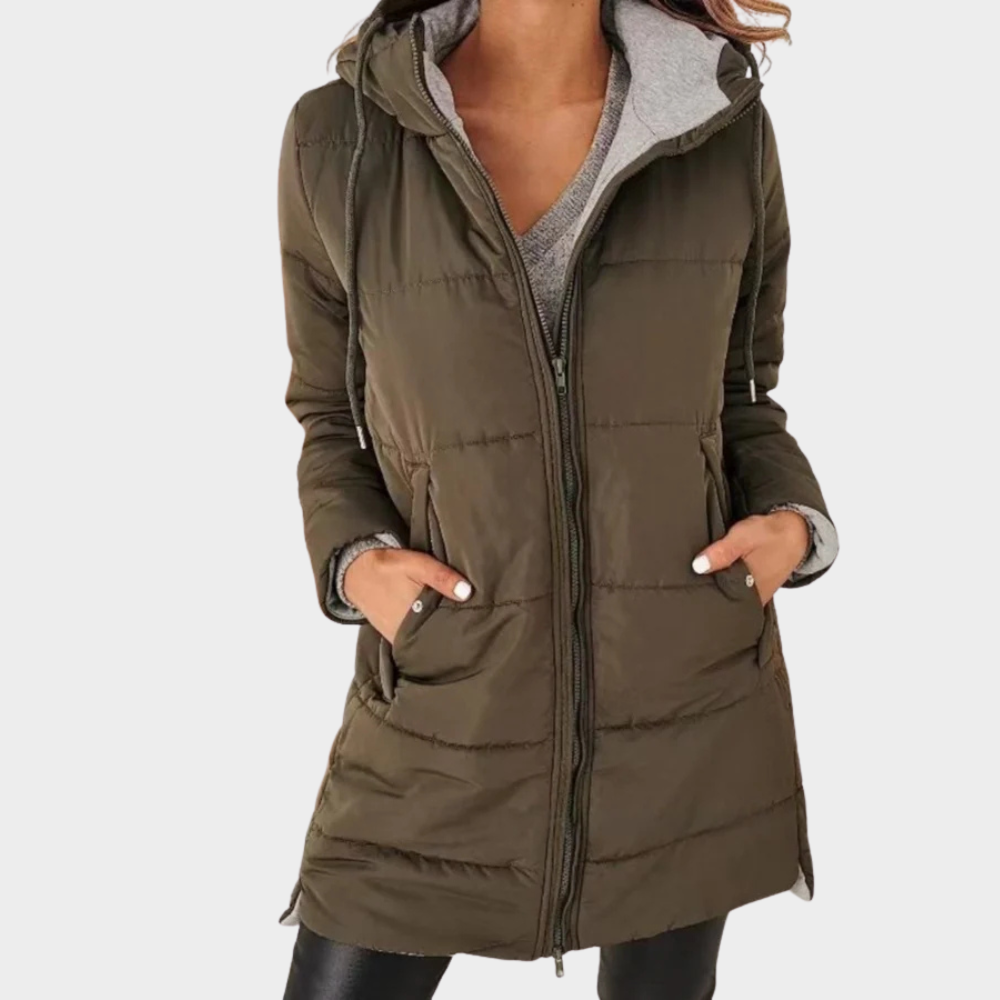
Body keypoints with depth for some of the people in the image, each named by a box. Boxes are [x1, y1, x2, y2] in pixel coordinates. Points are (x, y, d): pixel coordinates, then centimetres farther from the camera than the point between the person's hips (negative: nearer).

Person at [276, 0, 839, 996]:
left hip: (692, 707, 2)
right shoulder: (338, 137, -8)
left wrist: (796, 523, -9)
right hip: (445, 713, -1)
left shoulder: (729, 129, -4)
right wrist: (352, 560, -13)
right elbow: (329, 420, 5)